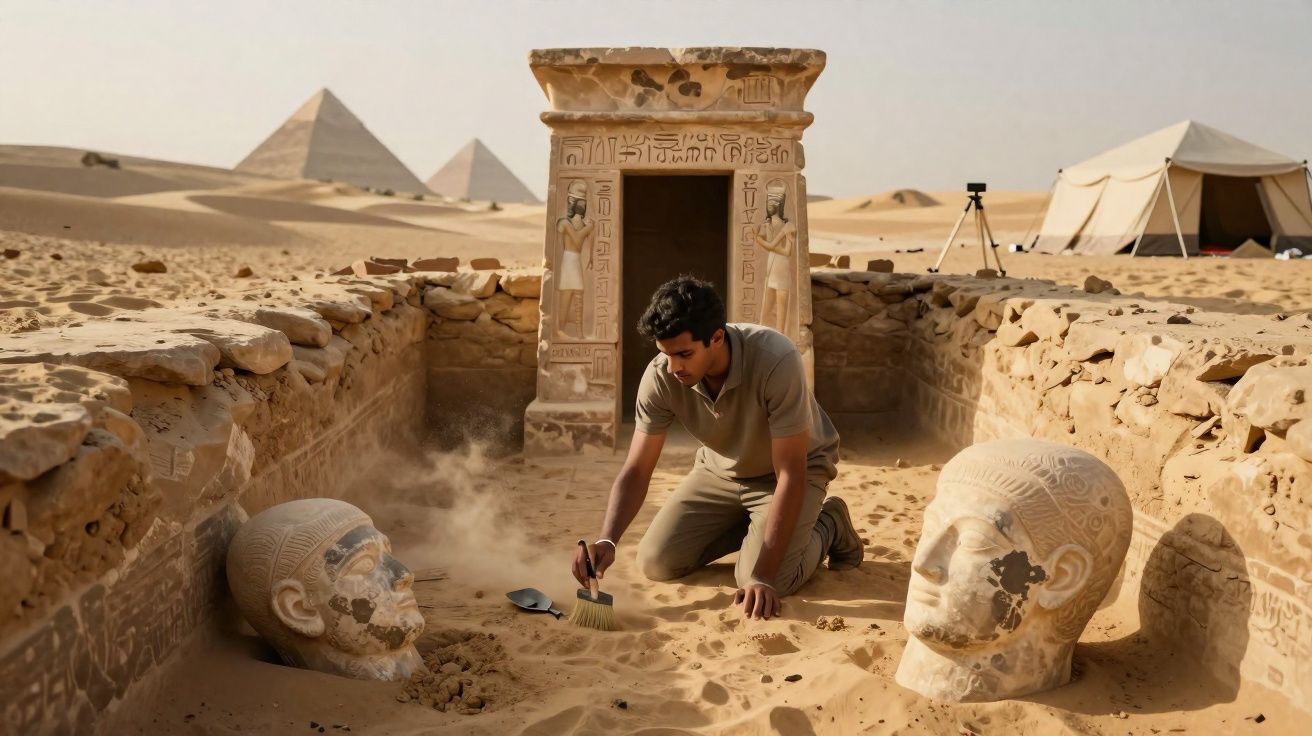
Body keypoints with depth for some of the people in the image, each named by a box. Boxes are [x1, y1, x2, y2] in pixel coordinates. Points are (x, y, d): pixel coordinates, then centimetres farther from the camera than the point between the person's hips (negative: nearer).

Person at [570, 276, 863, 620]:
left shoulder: (776, 362, -38)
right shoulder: (660, 376, -25)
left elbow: (790, 475, -34)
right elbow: (636, 470, -19)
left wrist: (763, 577, -36)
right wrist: (607, 541, -37)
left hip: (794, 467, -4)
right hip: (720, 470, 5)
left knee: (763, 585, -23)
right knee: (656, 562, -7)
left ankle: (828, 525, 8)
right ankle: (753, 527, 17)